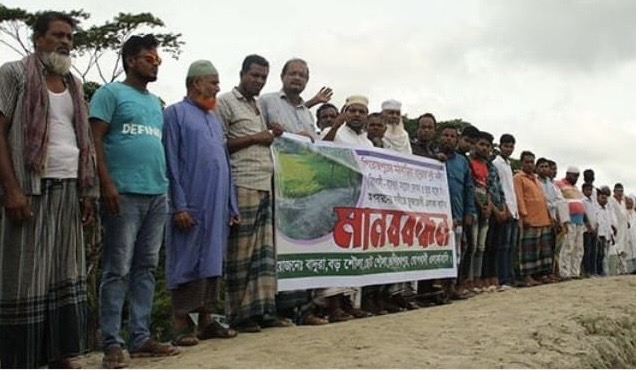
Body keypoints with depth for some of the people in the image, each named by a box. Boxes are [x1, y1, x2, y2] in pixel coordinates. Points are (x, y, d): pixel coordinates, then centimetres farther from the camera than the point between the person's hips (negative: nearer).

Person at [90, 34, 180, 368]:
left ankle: (141, 338, 13)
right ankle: (112, 343, -1)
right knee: (118, 270, -5)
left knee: (146, 268, 7)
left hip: (157, 194, 7)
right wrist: (107, 184, -15)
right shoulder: (111, 93, 2)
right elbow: (96, 140, -6)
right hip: (125, 193, -7)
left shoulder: (155, 102, 22)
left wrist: (165, 186, 15)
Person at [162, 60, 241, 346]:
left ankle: (206, 320, 16)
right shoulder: (176, 113, -1)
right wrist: (179, 205, -16)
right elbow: (171, 163, -9)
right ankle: (181, 324, 4)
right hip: (191, 204, -7)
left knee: (213, 260, 9)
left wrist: (232, 206, 14)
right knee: (187, 262, -3)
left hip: (217, 206, 7)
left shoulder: (214, 117, 20)